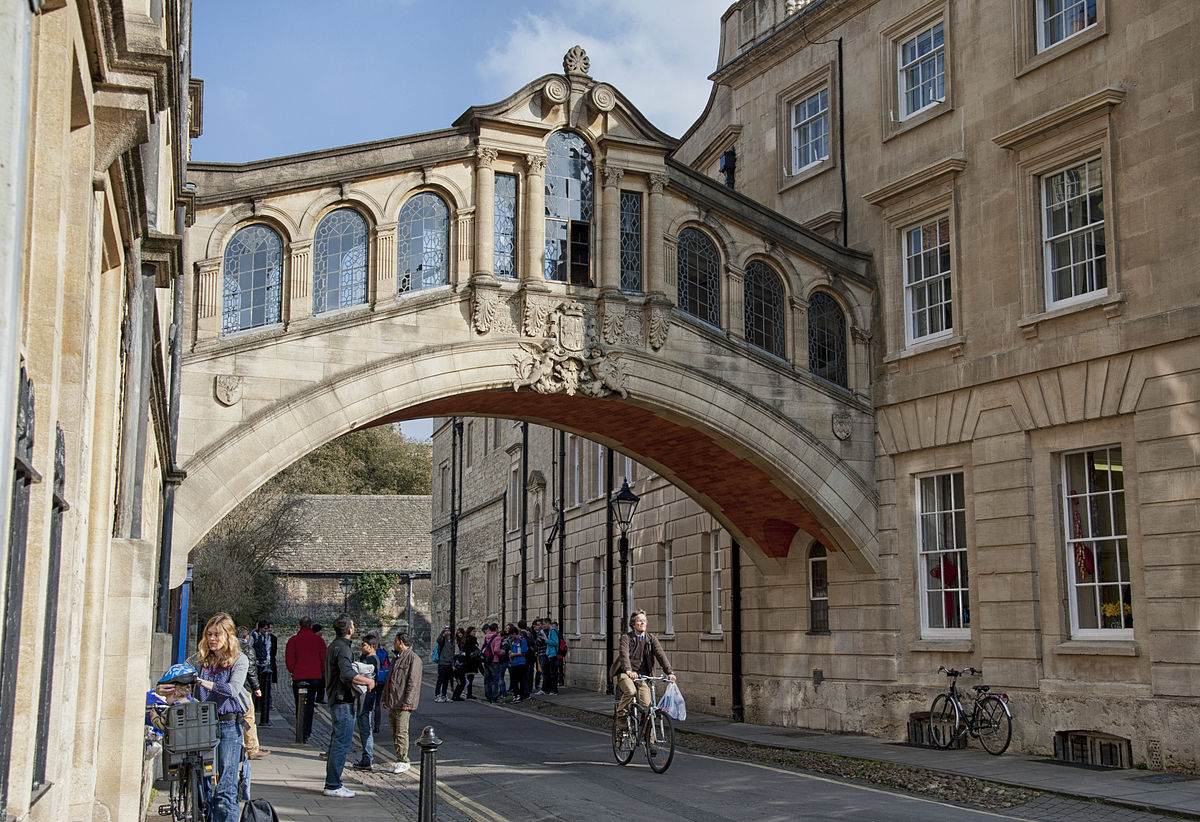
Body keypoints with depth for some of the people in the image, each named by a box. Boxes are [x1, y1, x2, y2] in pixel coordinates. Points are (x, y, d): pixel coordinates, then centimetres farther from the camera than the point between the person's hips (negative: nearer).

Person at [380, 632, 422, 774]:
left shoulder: (413, 659, -11)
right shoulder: (395, 658, 18)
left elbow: (413, 682, -16)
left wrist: (407, 702, -20)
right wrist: (384, 698, 22)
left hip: (403, 703, -9)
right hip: (392, 702, 9)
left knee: (401, 732, -8)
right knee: (395, 733, 11)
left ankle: (404, 761, -2)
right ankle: (399, 759, 18)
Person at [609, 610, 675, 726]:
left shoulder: (651, 638, 6)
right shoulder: (626, 638, -5)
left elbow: (660, 655, -7)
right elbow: (624, 654, -23)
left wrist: (669, 672, -22)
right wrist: (629, 671, -42)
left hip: (642, 675, 3)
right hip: (624, 673, -3)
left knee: (646, 705, -11)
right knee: (630, 691, -33)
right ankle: (620, 714, -8)